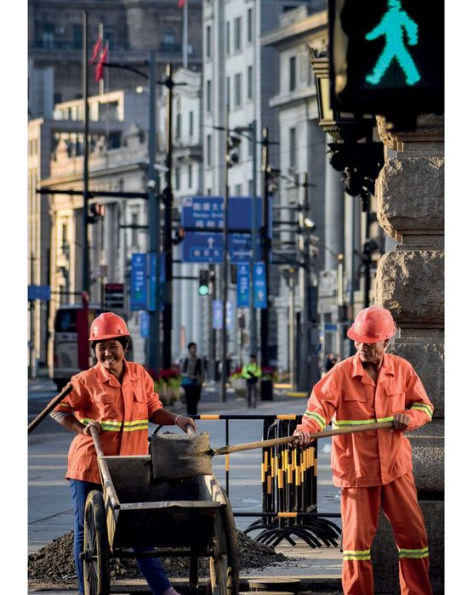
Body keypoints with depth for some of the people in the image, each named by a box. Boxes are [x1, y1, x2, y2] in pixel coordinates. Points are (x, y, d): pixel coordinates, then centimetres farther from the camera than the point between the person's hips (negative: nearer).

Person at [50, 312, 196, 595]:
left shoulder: (140, 375, 5)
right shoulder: (86, 381, -6)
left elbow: (153, 410, 11)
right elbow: (59, 410, -3)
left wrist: (176, 420, -6)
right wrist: (82, 427, -20)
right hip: (90, 467, -3)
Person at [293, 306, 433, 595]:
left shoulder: (402, 369, 3)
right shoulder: (342, 373, -6)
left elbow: (424, 406, 11)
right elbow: (321, 405, -19)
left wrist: (410, 416, -12)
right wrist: (307, 429, -40)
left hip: (396, 467, 2)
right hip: (356, 470, -2)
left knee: (413, 533, 4)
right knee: (357, 538, 0)